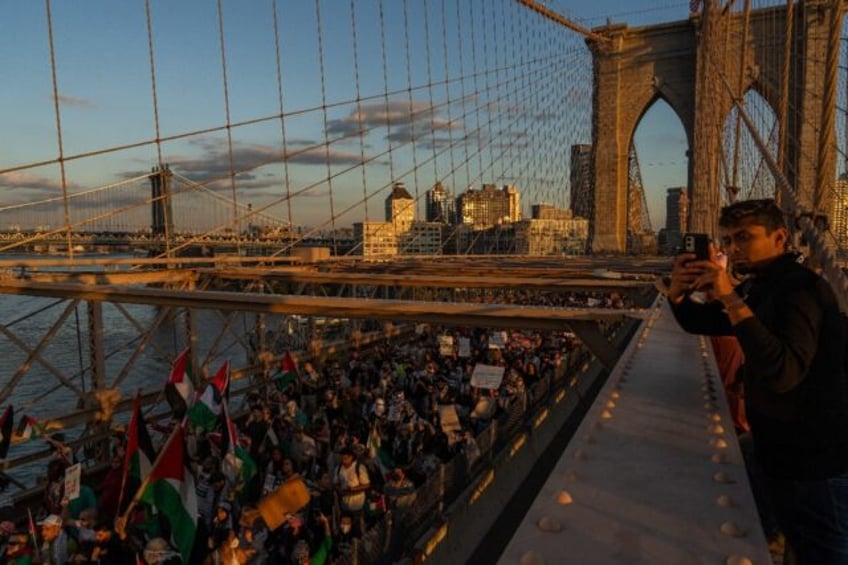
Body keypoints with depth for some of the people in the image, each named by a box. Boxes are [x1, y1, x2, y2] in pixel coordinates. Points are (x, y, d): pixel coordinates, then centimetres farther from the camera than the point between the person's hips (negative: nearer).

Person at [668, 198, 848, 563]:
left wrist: (733, 301, -39)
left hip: (818, 463, -9)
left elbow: (783, 374, -36)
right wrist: (678, 294, -6)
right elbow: (700, 323, 15)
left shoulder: (802, 289, -22)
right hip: (784, 455, 9)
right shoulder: (760, 287, 7)